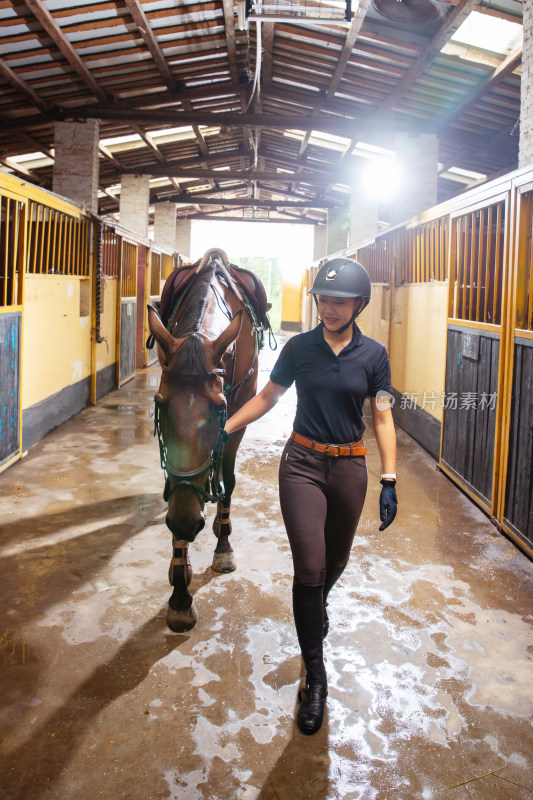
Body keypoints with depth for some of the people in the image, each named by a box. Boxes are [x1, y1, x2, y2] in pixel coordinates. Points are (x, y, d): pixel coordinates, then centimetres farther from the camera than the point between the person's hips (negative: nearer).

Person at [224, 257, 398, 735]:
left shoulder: (372, 355, -3)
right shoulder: (299, 348, -3)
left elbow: (382, 417, -1)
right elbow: (268, 397, 7)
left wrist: (389, 481, -6)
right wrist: (225, 429, 0)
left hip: (349, 467, 1)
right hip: (303, 463, -1)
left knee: (335, 561, 18)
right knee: (308, 568, -5)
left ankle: (316, 606, 54)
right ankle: (315, 674, 9)